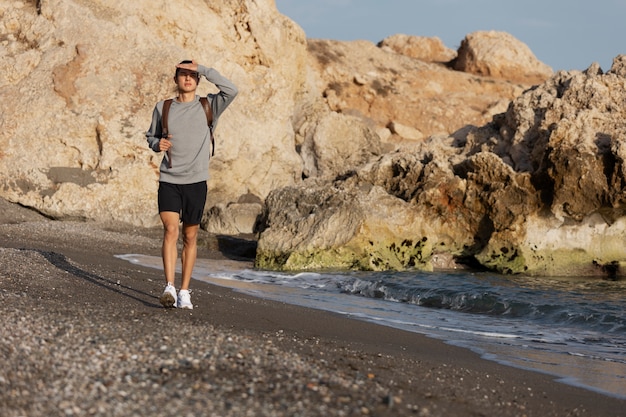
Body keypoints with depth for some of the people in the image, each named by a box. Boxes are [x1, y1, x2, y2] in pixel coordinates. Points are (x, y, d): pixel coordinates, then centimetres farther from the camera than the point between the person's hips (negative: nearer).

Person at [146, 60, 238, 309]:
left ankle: (184, 292, 14)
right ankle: (169, 288, -20)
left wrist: (203, 70, -14)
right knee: (171, 230, -16)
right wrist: (157, 144, -3)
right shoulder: (163, 108, 8)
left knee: (190, 237, 6)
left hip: (196, 181, 0)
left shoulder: (208, 107, 3)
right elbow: (151, 135, 21)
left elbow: (231, 91, -15)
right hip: (169, 179, 0)